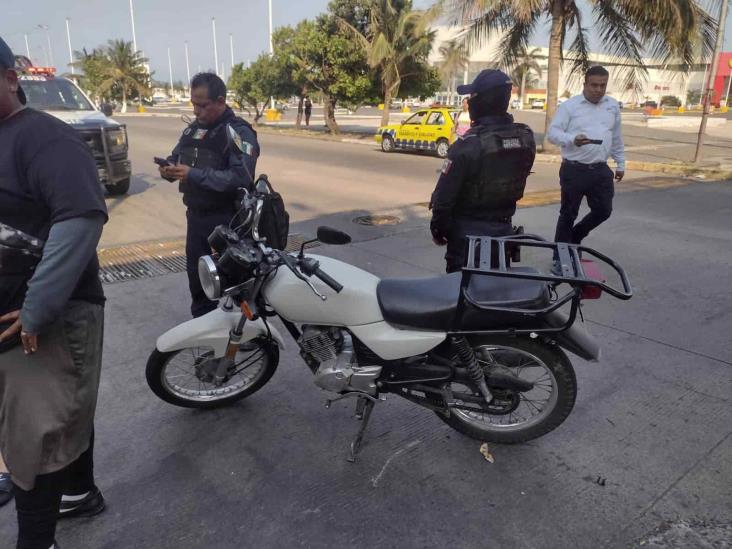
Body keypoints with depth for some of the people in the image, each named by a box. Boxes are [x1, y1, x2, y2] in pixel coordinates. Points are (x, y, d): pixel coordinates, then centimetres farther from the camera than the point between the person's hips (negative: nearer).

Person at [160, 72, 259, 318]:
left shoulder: (238, 132, -11)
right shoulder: (192, 129, 13)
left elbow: (241, 178, -24)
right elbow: (175, 157, 19)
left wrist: (194, 175, -26)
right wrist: (169, 169, -6)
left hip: (227, 221, -7)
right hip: (196, 216, 8)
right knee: (197, 279, 15)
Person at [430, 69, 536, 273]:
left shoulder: (469, 144, -22)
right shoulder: (526, 138, -3)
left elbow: (445, 195, -17)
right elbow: (516, 183, 6)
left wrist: (438, 229, -5)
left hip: (469, 230, -6)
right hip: (503, 228, 6)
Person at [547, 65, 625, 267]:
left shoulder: (613, 106, 11)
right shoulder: (569, 105, -4)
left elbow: (617, 138, 19)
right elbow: (552, 132, -10)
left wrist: (620, 163, 21)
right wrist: (572, 139, -28)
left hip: (601, 170, 5)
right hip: (574, 170, -5)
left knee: (603, 210, 9)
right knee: (568, 214, 3)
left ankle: (574, 237, 33)